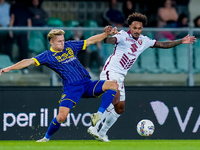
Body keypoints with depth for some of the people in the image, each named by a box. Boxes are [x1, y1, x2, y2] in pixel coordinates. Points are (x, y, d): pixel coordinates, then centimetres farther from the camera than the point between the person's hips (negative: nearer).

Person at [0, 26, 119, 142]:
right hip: (71, 88, -5)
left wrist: (107, 34, 13)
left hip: (87, 84, 5)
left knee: (113, 85, -14)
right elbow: (30, 61, -9)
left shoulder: (70, 45, 14)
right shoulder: (47, 56, 1)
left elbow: (91, 40, 21)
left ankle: (98, 115, -15)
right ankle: (47, 138, 8)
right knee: (62, 117, -20)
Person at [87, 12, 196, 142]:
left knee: (120, 108, 7)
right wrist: (107, 35, -52)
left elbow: (163, 44, 21)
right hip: (110, 72, -8)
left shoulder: (144, 41, 11)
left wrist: (181, 41, 17)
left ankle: (102, 133, 15)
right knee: (115, 102, -24)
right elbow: (110, 40, -29)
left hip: (121, 77, 8)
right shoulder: (123, 36, -10)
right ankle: (94, 127, -22)